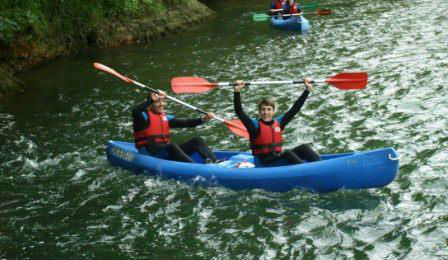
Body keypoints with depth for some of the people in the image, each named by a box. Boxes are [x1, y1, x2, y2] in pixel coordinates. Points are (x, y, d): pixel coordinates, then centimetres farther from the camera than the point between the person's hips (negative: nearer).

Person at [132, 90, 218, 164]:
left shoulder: (165, 117, 18)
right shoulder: (145, 116, -1)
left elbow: (185, 123, 7)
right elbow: (135, 112, -25)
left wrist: (203, 120, -7)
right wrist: (152, 99, -31)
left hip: (167, 152, 7)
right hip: (149, 154, -7)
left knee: (197, 141, -6)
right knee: (172, 146, -35)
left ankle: (215, 163, -28)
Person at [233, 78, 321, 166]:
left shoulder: (278, 122, 12)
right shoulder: (256, 125, -3)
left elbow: (295, 108, 13)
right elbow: (239, 112, -17)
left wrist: (307, 90, 9)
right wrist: (237, 91, -27)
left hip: (278, 159, 6)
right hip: (263, 164, -6)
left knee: (303, 148, -11)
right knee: (287, 153, -29)